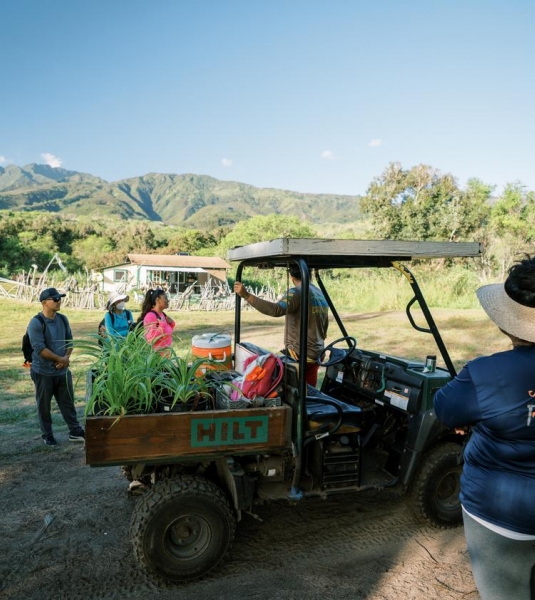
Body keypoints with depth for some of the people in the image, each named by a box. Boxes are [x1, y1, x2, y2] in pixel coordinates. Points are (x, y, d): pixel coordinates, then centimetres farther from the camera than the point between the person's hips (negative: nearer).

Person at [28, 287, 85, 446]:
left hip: (63, 370, 5)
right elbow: (39, 348, -22)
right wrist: (60, 359, -17)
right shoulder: (36, 323, -17)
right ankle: (47, 435, 25)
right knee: (44, 405, 10)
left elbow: (69, 340, 8)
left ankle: (75, 431, 20)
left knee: (68, 402, 11)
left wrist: (66, 357, -9)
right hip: (43, 372, -5)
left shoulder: (63, 319, 3)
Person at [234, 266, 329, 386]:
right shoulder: (321, 294, 13)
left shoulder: (296, 292, -15)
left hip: (298, 354, -8)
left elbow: (276, 310, -34)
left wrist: (246, 295, -38)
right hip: (317, 354, 9)